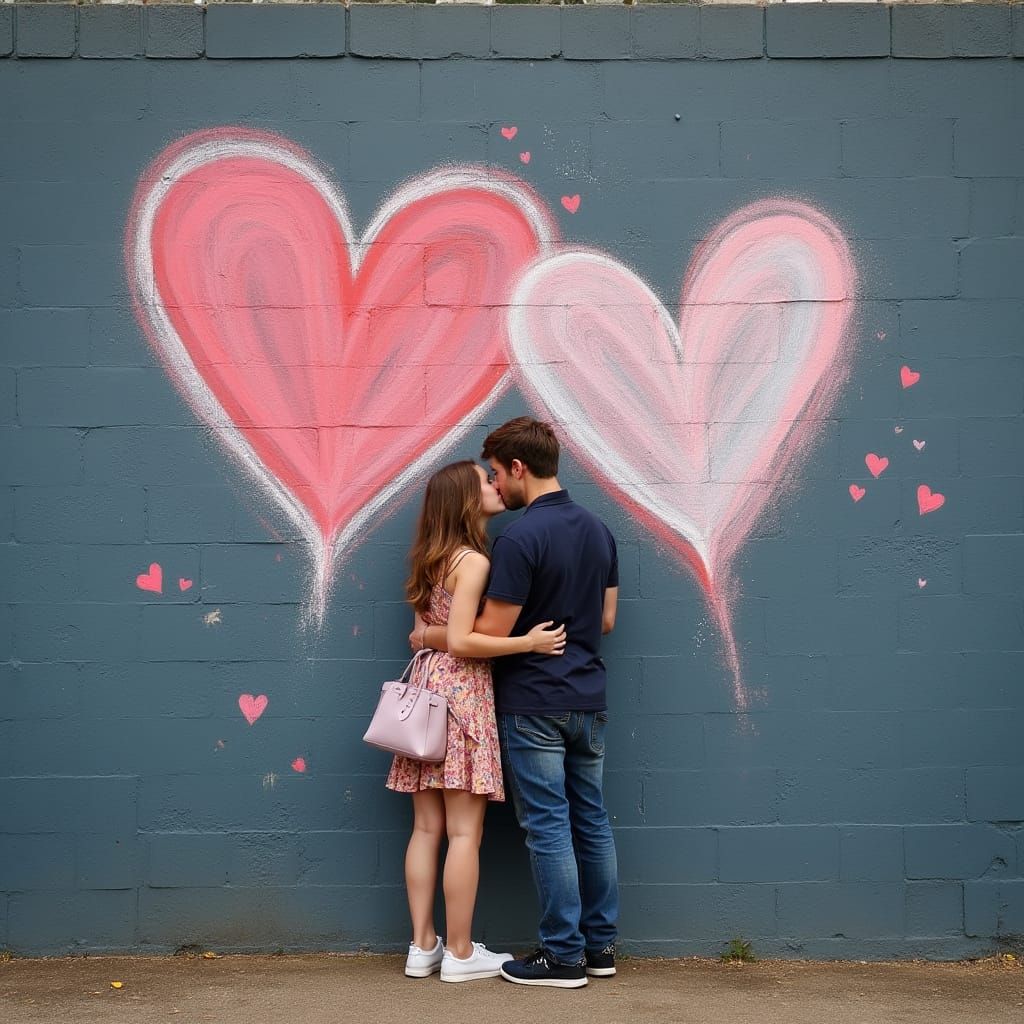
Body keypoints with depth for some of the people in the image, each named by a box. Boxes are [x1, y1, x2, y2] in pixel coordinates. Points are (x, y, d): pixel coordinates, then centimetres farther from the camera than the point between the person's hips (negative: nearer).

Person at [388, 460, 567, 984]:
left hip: (428, 687, 8)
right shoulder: (473, 561, -11)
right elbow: (461, 641, -18)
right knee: (464, 832, -3)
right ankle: (460, 954, 2)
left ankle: (422, 946, 12)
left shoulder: (430, 561, 15)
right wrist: (527, 642, -18)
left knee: (427, 828, 9)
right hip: (463, 692, -8)